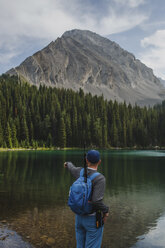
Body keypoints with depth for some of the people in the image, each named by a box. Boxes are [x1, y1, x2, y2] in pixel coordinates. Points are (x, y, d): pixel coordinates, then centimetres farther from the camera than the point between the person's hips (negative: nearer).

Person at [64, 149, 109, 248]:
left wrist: (68, 164, 44)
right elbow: (96, 201, -32)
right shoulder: (100, 178, -24)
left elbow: (72, 168, 20)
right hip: (93, 220, -6)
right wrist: (106, 210, -12)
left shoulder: (80, 172, -5)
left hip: (80, 217, 6)